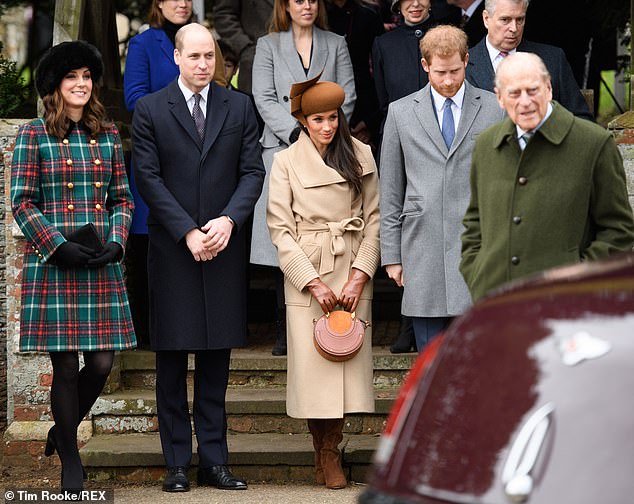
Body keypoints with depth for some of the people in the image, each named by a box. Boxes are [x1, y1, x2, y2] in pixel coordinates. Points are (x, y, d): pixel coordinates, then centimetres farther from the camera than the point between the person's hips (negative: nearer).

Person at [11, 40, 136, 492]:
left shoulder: (107, 134, 11)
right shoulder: (34, 135, 0)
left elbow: (122, 198, 14)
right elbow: (22, 203, -3)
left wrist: (116, 243, -3)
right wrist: (60, 247, -14)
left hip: (102, 267, 4)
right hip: (52, 265, -4)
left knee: (102, 363, 1)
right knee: (65, 365, -1)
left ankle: (64, 429, 28)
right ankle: (70, 459, 13)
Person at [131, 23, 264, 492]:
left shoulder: (239, 107, 8)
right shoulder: (150, 110, 1)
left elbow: (253, 171, 4)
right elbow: (149, 178, -4)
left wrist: (229, 220, -12)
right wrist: (188, 232, -12)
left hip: (224, 248, 2)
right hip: (172, 250, -2)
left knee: (217, 358, 5)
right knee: (172, 361, 2)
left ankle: (214, 460, 10)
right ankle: (177, 463, 7)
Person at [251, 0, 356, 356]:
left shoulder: (336, 45, 15)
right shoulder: (268, 46, 11)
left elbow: (347, 98, 7)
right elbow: (265, 99, 2)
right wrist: (297, 132, -10)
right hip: (283, 150, -1)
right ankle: (285, 331, -2)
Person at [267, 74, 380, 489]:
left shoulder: (361, 156, 7)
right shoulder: (286, 162, 1)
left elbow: (374, 218, 6)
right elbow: (280, 229, -3)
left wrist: (360, 275, -6)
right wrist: (313, 282, -10)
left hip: (352, 275, 2)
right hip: (307, 274, -2)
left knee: (348, 360, -1)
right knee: (313, 363, -4)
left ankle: (330, 455, 10)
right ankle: (326, 456, 9)